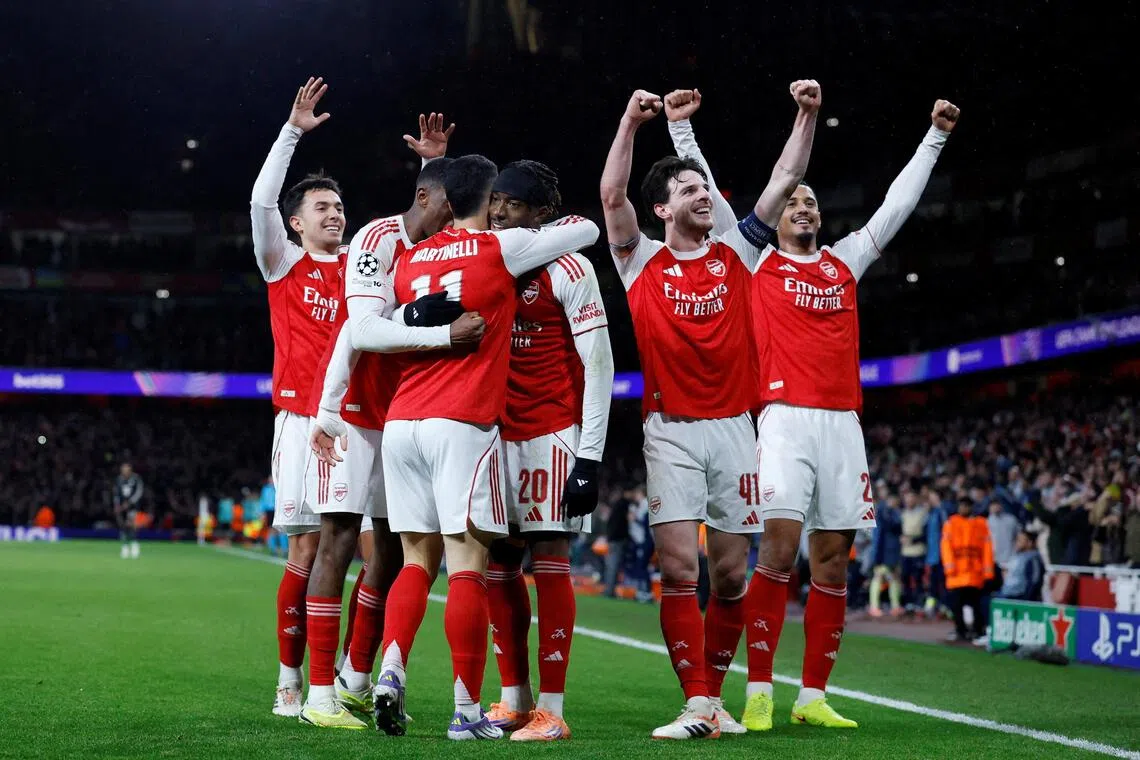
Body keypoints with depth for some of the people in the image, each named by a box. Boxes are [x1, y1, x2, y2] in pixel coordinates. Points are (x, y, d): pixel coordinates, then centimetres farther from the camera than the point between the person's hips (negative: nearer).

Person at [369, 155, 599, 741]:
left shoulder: (410, 261, 15)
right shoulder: (502, 248, 2)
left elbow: (360, 334, 12)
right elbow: (587, 230, 12)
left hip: (400, 423, 5)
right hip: (462, 426, -5)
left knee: (417, 559, 13)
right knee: (467, 564, -4)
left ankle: (390, 672, -3)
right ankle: (467, 710, -3)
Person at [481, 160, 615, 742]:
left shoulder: (569, 271, -7)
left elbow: (598, 366, -8)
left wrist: (590, 456, -14)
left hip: (552, 433, -6)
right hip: (495, 431, 6)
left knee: (549, 559, -6)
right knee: (499, 564, 5)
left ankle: (551, 710, -4)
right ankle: (514, 699, 15)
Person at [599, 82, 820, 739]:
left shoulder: (737, 254, 10)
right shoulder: (644, 261, 5)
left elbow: (786, 179, 8)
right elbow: (612, 195, -7)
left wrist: (808, 114, 0)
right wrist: (633, 121, -15)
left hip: (733, 427, 2)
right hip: (671, 431, -2)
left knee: (731, 574, 5)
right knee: (679, 570, -10)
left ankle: (715, 696, 17)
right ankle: (697, 707, -9)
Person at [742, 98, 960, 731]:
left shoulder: (845, 263, 20)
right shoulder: (758, 262, 10)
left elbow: (897, 205, 25)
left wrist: (935, 136, 25)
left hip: (842, 423, 4)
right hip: (786, 419, -4)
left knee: (832, 560, 3)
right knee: (778, 551, -13)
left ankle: (813, 697, 8)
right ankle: (758, 695, -10)